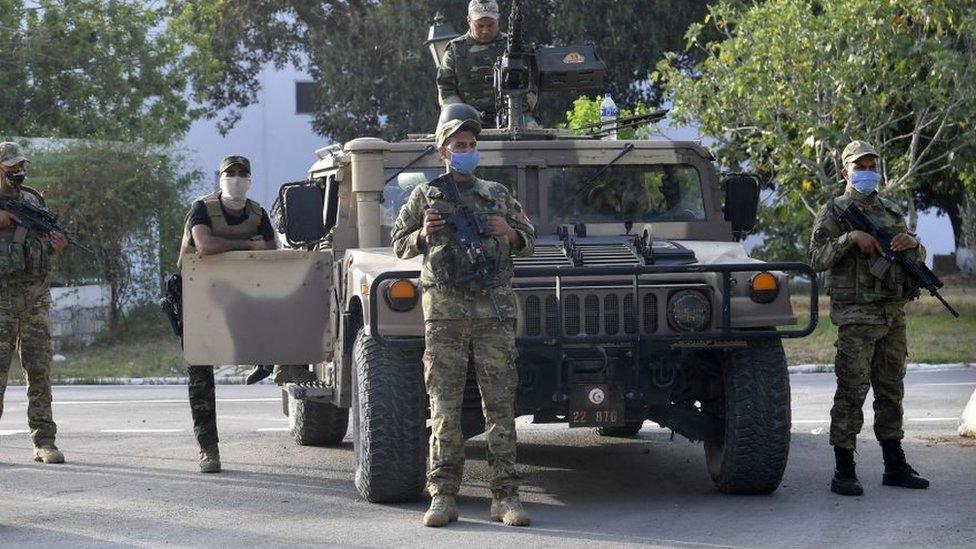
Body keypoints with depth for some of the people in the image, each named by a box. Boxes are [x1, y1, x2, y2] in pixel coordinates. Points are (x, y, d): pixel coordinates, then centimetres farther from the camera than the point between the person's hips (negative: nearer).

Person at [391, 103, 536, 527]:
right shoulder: (425, 196, 10)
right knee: (445, 406, -3)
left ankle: (506, 497, 0)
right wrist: (423, 236, -7)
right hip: (445, 311, -1)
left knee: (500, 404, -2)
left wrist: (510, 234, -3)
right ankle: (443, 496, 1)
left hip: (494, 310, 1)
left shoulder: (497, 195, 14)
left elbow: (529, 241, 18)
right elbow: (400, 245, 14)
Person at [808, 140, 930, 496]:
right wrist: (850, 238, -19)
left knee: (891, 391, 10)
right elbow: (818, 259, -8)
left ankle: (895, 466, 17)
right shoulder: (834, 212, 1)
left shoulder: (891, 212, 17)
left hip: (893, 315, 6)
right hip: (856, 316, -6)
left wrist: (911, 244, -5)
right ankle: (844, 473, -6)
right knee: (851, 393, -7)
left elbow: (918, 258, 17)